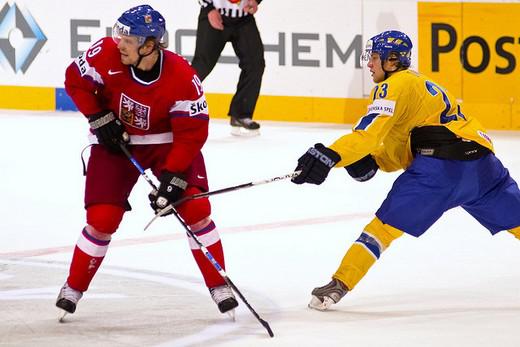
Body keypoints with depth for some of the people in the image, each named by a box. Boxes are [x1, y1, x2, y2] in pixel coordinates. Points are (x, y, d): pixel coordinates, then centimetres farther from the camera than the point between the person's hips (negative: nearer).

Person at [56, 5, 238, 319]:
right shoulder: (107, 54, -24)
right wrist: (100, 119, -14)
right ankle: (74, 288, 12)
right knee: (102, 219, -7)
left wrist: (172, 176, -29)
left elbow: (192, 133, -24)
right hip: (116, 141, 1)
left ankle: (219, 285, 1)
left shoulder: (182, 77, -28)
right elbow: (76, 80, -7)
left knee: (195, 208, -13)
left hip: (168, 142, -1)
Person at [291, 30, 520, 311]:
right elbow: (401, 153, 24)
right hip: (480, 159, 8)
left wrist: (330, 156, -26)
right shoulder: (422, 85, 28)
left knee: (386, 223, -3)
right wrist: (370, 161, 9)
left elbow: (371, 130, -17)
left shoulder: (395, 86, 1)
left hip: (441, 162, -8)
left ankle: (340, 284, -9)